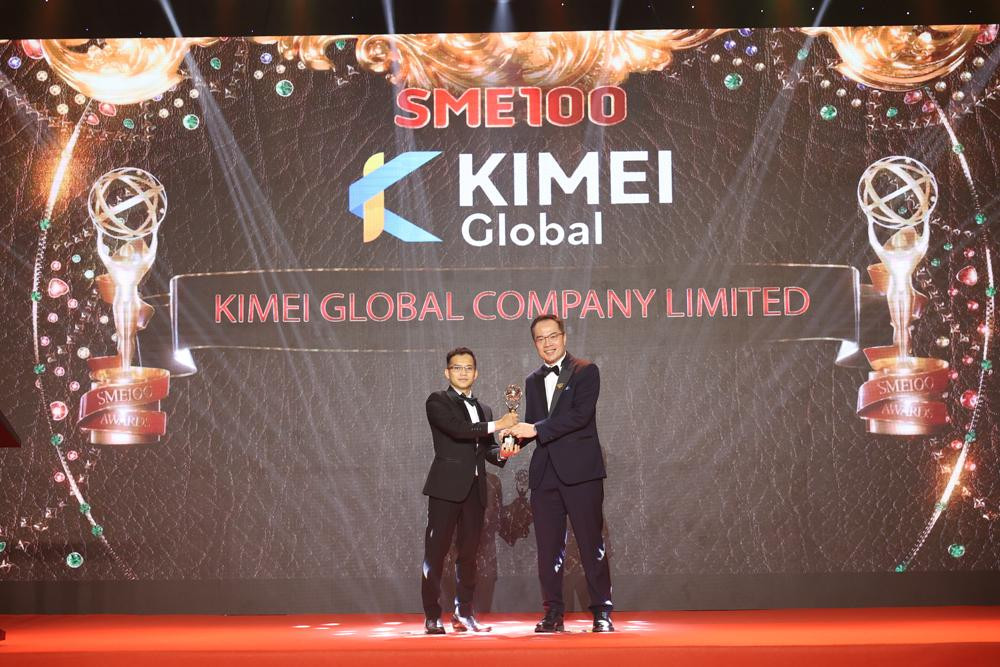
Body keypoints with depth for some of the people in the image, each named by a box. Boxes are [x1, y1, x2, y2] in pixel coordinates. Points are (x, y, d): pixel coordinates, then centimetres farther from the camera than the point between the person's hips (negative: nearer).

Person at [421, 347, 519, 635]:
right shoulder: (438, 402, 1)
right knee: (436, 551, -5)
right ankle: (432, 616, -2)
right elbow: (456, 429, -16)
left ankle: (464, 613, 14)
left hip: (475, 489, 6)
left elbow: (487, 449, 19)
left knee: (468, 552, 7)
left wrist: (501, 453, -3)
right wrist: (496, 425, -14)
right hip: (447, 486, -6)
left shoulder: (483, 410, 20)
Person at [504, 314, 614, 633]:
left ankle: (602, 612, 1)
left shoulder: (585, 371, 0)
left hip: (580, 471, -5)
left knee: (591, 543, -4)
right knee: (548, 547, 4)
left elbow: (581, 414, -13)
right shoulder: (533, 382, 19)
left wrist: (536, 429, -16)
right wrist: (516, 436, -4)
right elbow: (532, 426, 18)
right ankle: (553, 614, 9)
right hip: (545, 474, 5)